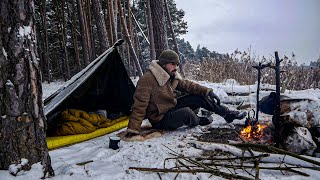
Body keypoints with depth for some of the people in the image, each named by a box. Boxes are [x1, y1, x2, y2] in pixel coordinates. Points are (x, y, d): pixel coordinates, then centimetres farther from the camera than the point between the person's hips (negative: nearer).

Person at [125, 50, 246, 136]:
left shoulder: (172, 76, 1)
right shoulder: (147, 80, -26)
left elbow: (187, 85, 8)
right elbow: (140, 105, -28)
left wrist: (207, 91, -3)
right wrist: (133, 129, -32)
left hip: (173, 107, 8)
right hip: (161, 120, -8)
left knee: (200, 98, -1)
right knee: (186, 112, -33)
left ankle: (228, 114, 13)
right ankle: (198, 121, 4)